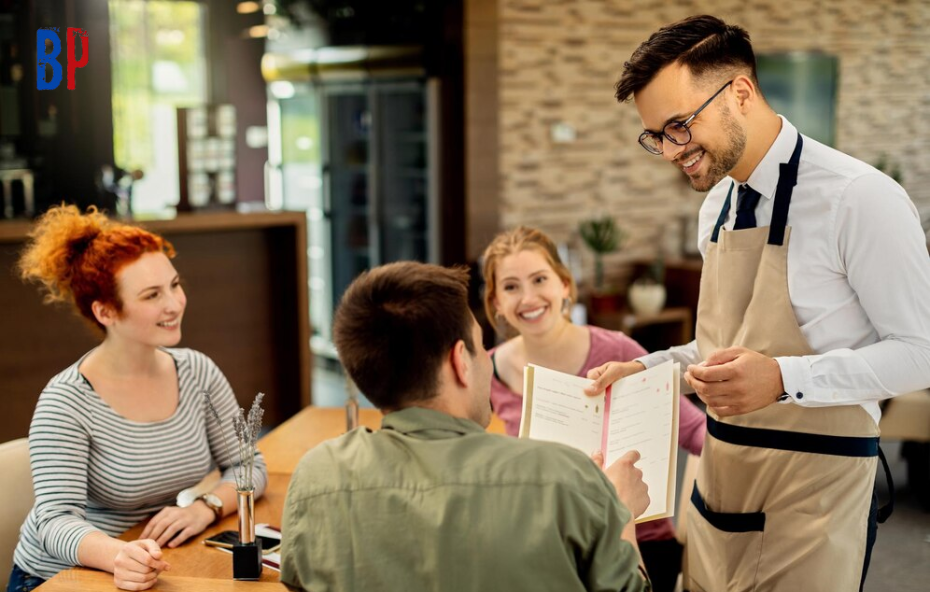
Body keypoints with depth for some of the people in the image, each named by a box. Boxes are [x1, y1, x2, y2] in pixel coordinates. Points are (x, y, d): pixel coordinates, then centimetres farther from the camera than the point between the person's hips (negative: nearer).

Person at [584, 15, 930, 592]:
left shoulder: (858, 198, -15)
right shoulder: (717, 207, 10)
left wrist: (785, 379, -25)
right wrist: (647, 369, 5)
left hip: (812, 495, -6)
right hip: (720, 483, 7)